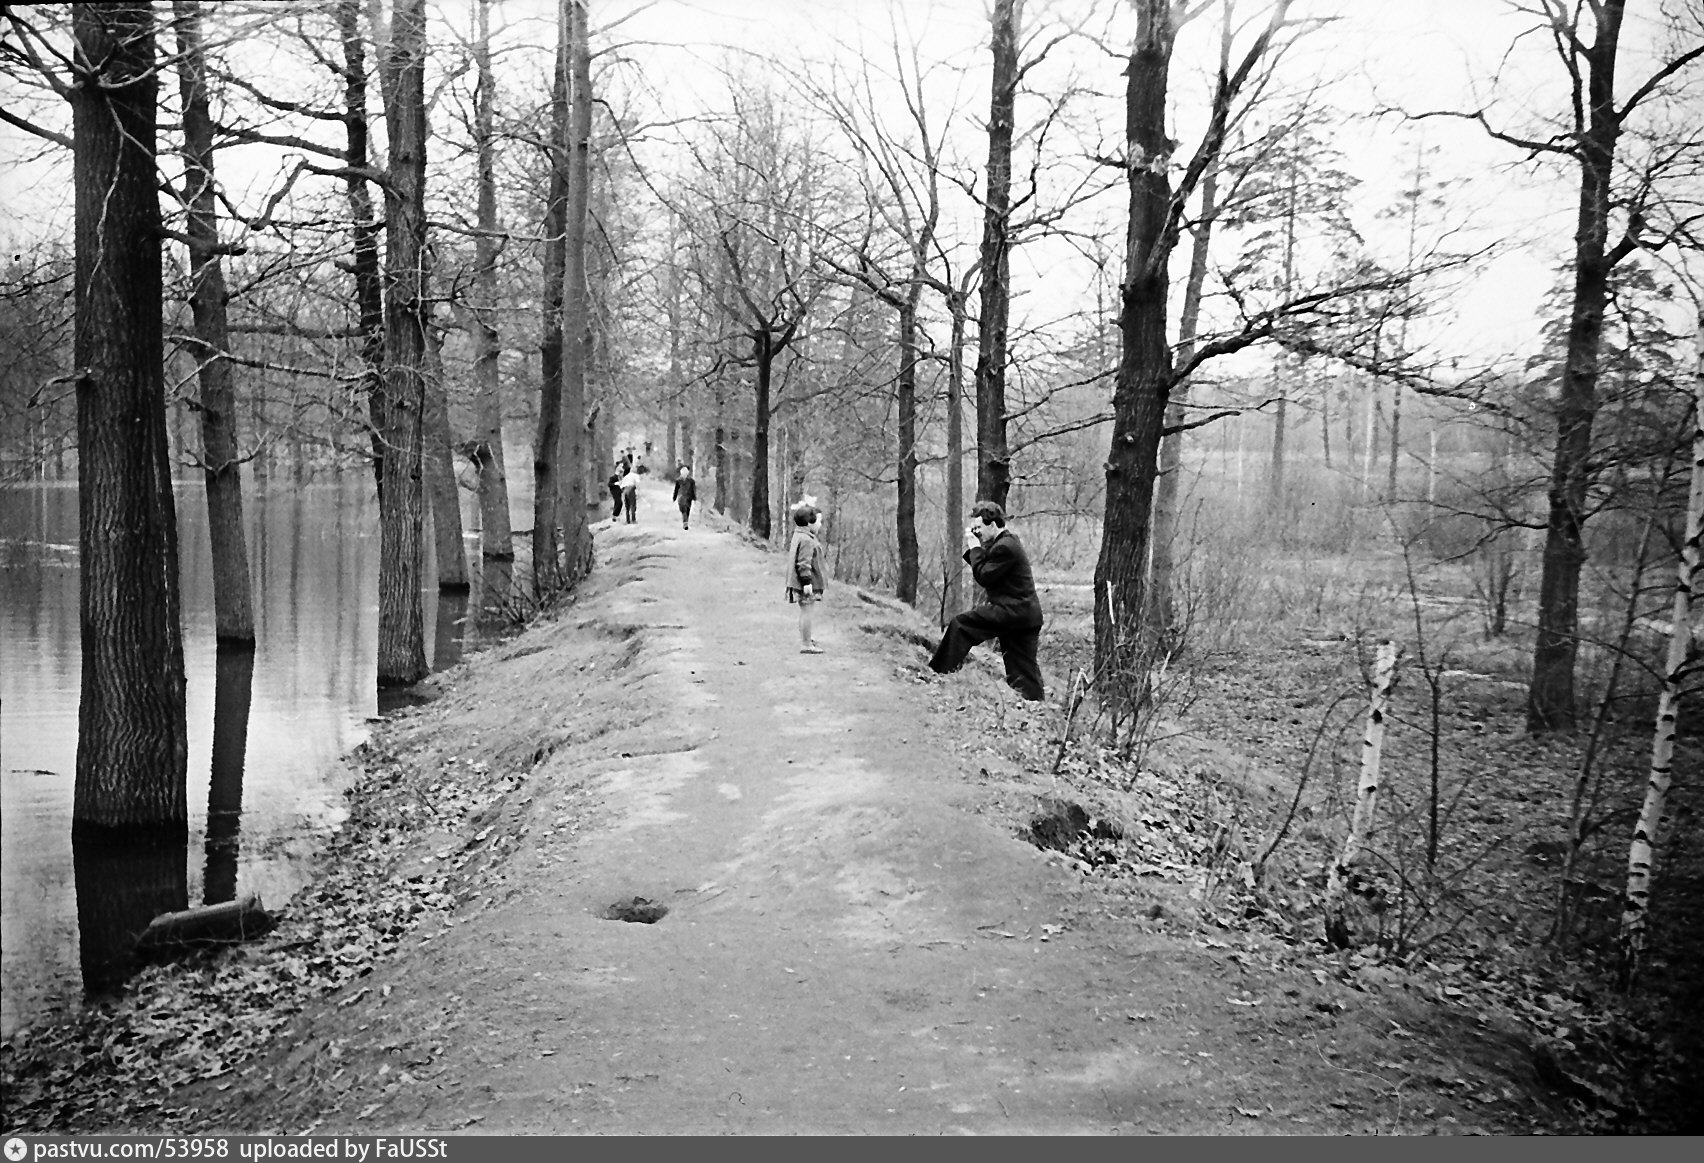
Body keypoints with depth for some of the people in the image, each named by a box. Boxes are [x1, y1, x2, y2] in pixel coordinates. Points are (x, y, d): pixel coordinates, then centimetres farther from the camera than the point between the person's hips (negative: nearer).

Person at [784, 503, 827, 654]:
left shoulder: (799, 536, 15)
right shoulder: (806, 540, -19)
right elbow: (803, 563, -24)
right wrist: (807, 581, -23)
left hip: (803, 583, 11)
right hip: (807, 583, -11)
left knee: (805, 612, 19)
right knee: (806, 611, -5)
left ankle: (806, 639, 29)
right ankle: (806, 644, -1)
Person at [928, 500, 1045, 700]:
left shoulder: (1004, 547, -15)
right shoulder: (1005, 541, 17)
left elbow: (983, 577, -15)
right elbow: (986, 571, 18)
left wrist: (975, 548, -8)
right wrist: (971, 548, 7)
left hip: (1013, 611, -10)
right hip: (1026, 614, 10)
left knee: (960, 625, -8)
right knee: (1023, 669, 12)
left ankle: (941, 672, -4)